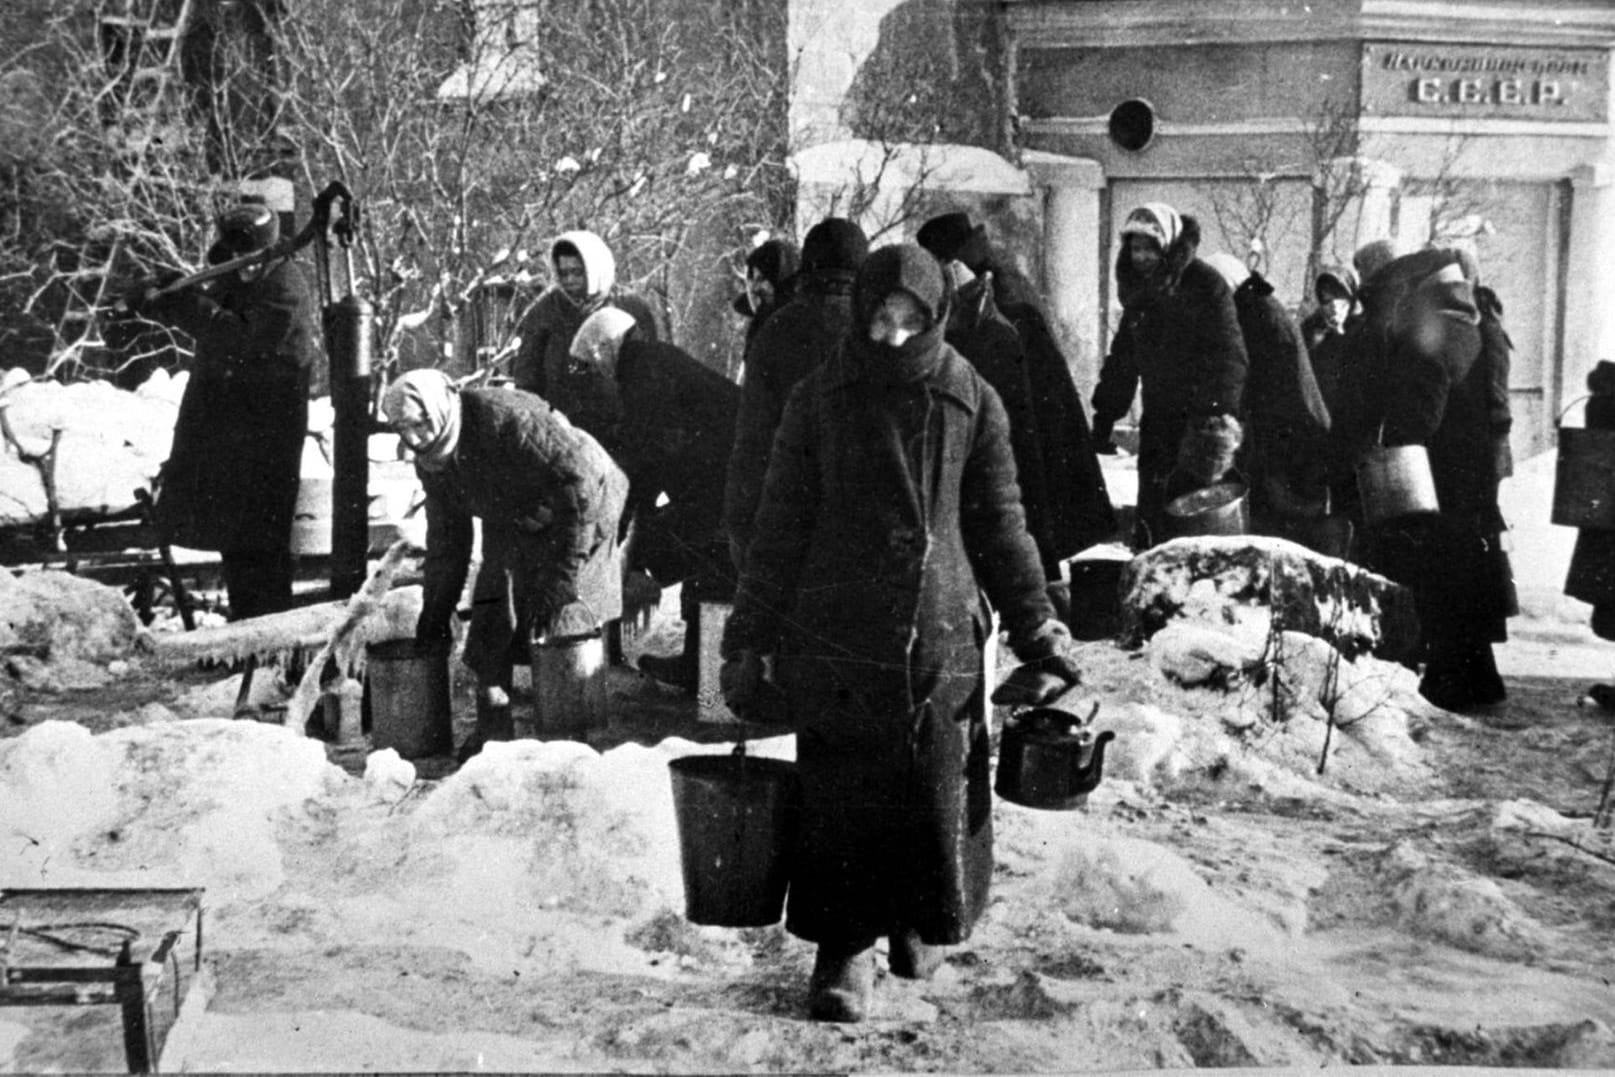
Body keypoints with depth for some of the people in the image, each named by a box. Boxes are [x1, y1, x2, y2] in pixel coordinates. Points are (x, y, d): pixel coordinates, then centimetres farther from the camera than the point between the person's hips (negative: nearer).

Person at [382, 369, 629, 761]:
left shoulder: (508, 420, -33)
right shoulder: (430, 460, -5)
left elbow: (579, 482, -34)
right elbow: (446, 537, 10)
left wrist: (559, 577, -35)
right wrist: (436, 610, 8)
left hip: (581, 515, -8)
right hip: (512, 531, 8)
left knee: (562, 622, -13)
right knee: (490, 622, -1)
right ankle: (492, 731, 10)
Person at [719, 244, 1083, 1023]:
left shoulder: (970, 402, 3)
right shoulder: (821, 398, 1)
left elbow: (1000, 527, 9)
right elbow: (781, 526, 4)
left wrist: (1038, 633, 9)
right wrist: (750, 639, 2)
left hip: (941, 636, 1)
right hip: (835, 636, -1)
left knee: (938, 792, 7)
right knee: (839, 799, -1)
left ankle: (921, 921, 30)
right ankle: (844, 949, 11)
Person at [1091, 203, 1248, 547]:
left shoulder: (1204, 284, -10)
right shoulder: (1136, 289, 13)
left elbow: (1228, 354, -16)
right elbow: (1123, 358, 22)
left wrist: (1219, 412, -28)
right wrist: (1105, 412, 17)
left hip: (1200, 415, -7)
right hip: (1159, 414, 7)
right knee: (1150, 510, 6)